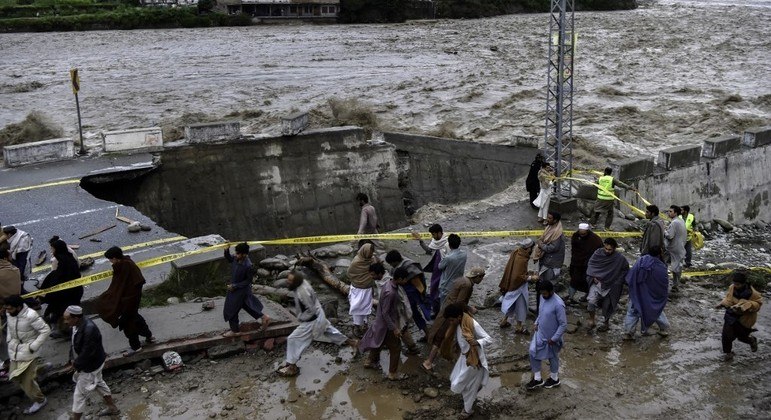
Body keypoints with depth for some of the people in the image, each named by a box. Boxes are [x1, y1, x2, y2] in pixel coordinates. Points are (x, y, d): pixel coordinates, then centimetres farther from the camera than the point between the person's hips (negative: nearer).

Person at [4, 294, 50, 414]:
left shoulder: (31, 316, -28)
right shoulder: (9, 313, -7)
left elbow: (46, 330, -22)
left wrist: (34, 346, -21)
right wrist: (9, 340, 7)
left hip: (28, 351, -7)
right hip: (14, 349, 7)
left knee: (27, 378, -1)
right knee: (15, 376, 18)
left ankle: (40, 400, 20)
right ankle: (30, 390, 45)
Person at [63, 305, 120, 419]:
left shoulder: (89, 330, -37)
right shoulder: (77, 324, -9)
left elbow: (87, 353, -30)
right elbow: (73, 343, 6)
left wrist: (76, 365, -16)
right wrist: (72, 360, 0)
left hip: (90, 366, -9)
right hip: (92, 363, 9)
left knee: (79, 395, 4)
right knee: (99, 384, 27)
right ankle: (113, 408, 45)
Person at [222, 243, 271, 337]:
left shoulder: (248, 266, -32)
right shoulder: (236, 259, -12)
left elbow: (248, 280, -22)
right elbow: (228, 259, 9)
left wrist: (235, 286, -21)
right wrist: (226, 250, -11)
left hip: (241, 290, -8)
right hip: (234, 287, 8)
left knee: (231, 310, 9)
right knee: (247, 305, 24)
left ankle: (234, 330, 29)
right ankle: (264, 318, 36)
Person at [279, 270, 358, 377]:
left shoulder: (302, 292, -34)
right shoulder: (302, 283, -7)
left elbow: (311, 310, -28)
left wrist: (300, 318, -14)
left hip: (313, 321, -9)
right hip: (318, 316, 9)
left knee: (293, 339, -2)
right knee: (330, 332, 27)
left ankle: (292, 368, 8)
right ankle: (352, 343, 42)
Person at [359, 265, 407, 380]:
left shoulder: (389, 283, -4)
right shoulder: (390, 292, -34)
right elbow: (385, 313, -28)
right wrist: (394, 328, -24)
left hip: (381, 322, 9)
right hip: (388, 324, -9)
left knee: (378, 342, 28)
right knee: (395, 348, 7)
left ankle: (370, 362, 48)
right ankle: (392, 374, 21)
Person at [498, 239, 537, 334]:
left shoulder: (517, 252, -4)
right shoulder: (521, 259, -31)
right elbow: (519, 276, -28)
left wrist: (527, 273, 13)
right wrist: (531, 277, -19)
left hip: (512, 284, 9)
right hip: (519, 286, -9)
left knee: (512, 303, 24)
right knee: (521, 305, 9)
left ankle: (504, 321, 37)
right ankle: (519, 327, 23)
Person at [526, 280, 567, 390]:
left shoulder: (558, 304, -30)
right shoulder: (543, 297, -6)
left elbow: (563, 324, -25)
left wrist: (554, 339, -21)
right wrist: (536, 322, 1)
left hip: (551, 337, -7)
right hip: (539, 333, 7)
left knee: (552, 358, 15)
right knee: (533, 353, 9)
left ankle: (554, 379, 39)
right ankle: (537, 379, 25)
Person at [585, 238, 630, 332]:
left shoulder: (620, 258, -13)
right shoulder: (598, 253, -8)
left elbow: (625, 270, 3)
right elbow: (590, 265, 4)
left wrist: (618, 281, -5)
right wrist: (593, 276, -9)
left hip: (611, 286, -1)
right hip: (597, 282, 1)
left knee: (607, 306, 13)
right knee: (592, 300, -18)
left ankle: (606, 323, 38)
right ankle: (591, 320, 5)